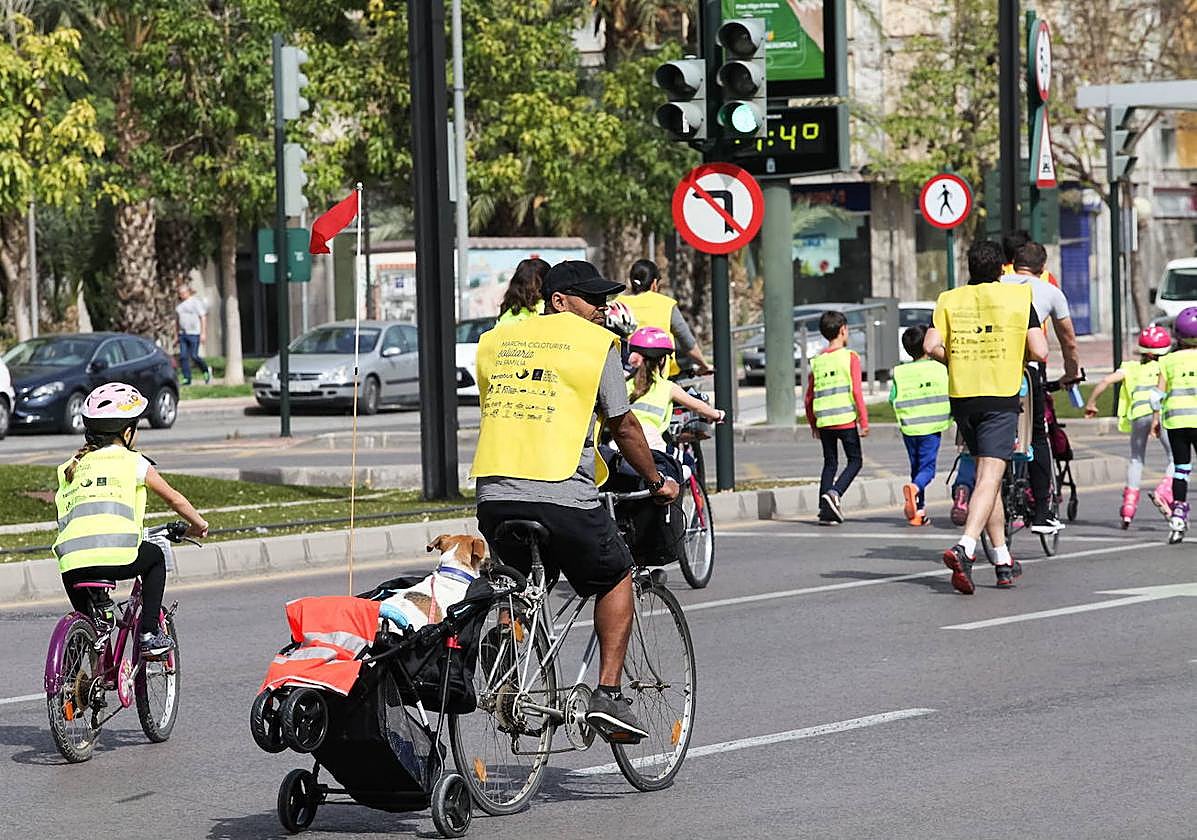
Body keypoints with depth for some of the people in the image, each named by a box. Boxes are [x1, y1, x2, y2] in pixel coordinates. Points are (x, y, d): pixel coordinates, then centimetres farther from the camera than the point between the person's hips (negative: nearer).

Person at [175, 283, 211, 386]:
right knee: (183, 357, -3)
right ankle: (187, 378, 1)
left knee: (194, 356, -9)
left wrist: (203, 333, -16)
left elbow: (203, 317, -9)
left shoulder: (195, 302, -6)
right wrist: (177, 335, 16)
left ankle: (206, 370, 16)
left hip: (194, 334, -6)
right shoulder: (179, 304, 14)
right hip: (183, 334, 6)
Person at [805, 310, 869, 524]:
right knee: (854, 461, 7)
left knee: (830, 463, 13)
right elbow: (856, 392, -10)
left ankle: (825, 510, 4)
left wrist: (813, 424, 23)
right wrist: (864, 421, -7)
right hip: (846, 419, -4)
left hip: (824, 421, 4)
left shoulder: (817, 361, 10)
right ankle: (835, 493, -16)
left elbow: (809, 398, 12)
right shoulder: (850, 357, -4)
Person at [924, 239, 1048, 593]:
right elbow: (1039, 352, -5)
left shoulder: (949, 300, 6)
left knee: (986, 474, 16)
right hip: (1001, 397, -4)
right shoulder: (1018, 297, 0)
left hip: (962, 397, 4)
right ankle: (964, 547, -30)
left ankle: (1003, 560, 20)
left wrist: (955, 360, 12)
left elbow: (931, 346, -7)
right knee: (990, 477, -9)